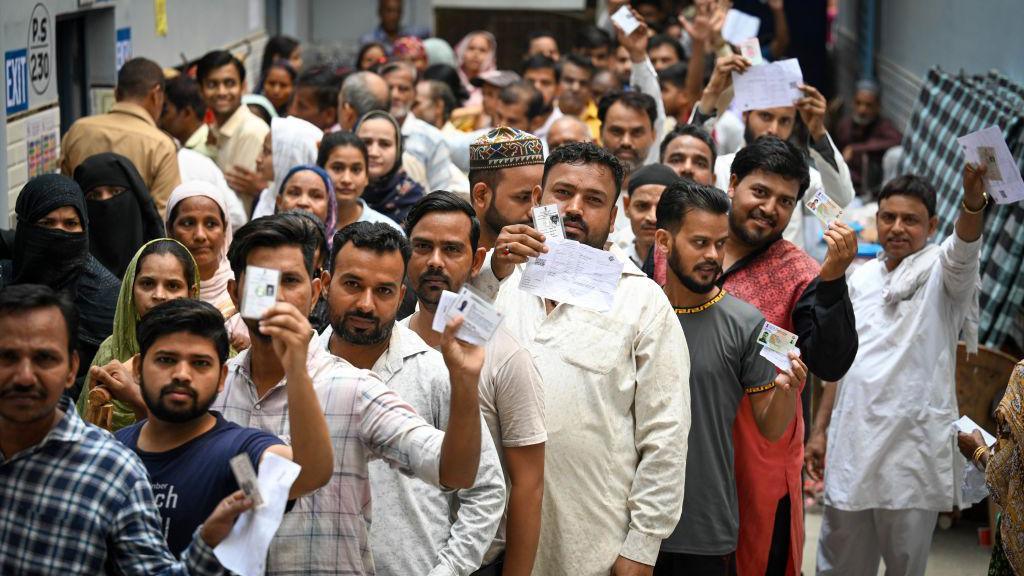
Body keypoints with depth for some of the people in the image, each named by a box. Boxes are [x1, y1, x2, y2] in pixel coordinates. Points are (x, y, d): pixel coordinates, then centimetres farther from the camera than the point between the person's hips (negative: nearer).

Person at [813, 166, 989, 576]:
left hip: (913, 446, -5)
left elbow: (963, 249, -27)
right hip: (852, 444, 5)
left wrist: (972, 202, -48)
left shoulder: (941, 271, -2)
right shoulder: (861, 278, 13)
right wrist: (821, 429, 14)